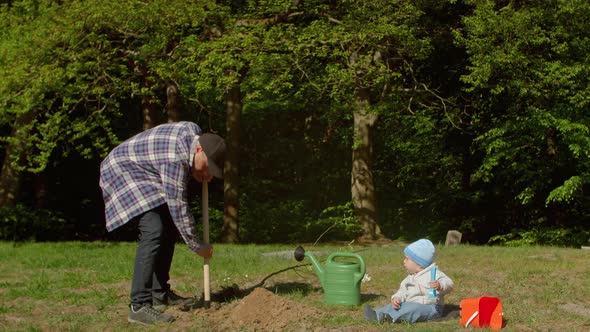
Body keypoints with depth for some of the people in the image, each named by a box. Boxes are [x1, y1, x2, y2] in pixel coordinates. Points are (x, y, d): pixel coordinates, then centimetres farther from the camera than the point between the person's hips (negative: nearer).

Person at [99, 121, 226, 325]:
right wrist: (197, 246, -20)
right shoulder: (175, 158, -32)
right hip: (122, 173, -11)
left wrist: (200, 175, -1)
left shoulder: (195, 132, -6)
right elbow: (177, 206, -29)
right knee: (154, 231, -24)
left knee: (169, 230, 8)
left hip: (143, 177, 11)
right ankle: (139, 306, -25)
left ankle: (160, 294, 16)